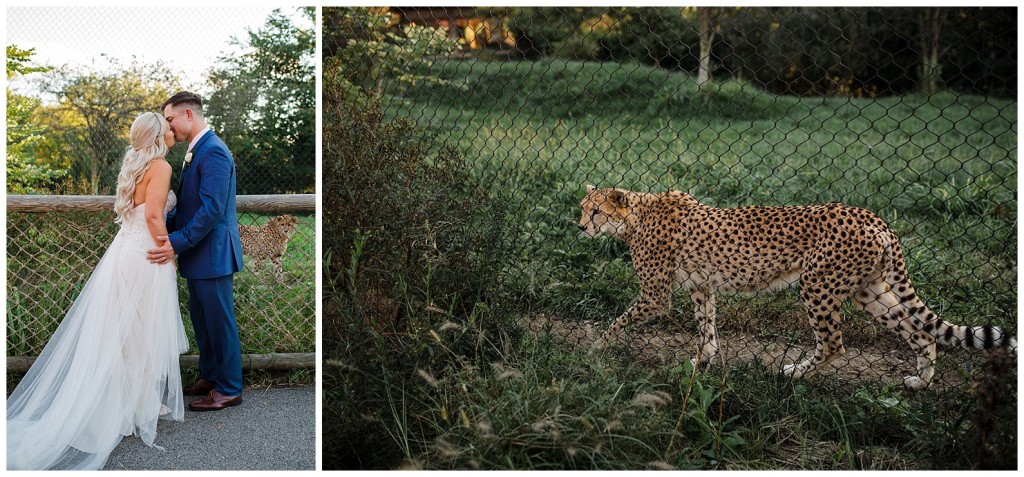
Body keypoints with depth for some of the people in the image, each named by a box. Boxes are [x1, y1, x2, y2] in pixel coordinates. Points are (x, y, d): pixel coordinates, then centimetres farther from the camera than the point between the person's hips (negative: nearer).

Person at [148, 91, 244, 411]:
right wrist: (166, 228, 8)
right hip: (199, 253, 10)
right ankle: (209, 377, 33)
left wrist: (177, 243, -24)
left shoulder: (213, 151, -18)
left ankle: (229, 389, 14)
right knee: (201, 318, 19)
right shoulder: (197, 150, 13)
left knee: (219, 322, 1)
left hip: (213, 254, -10)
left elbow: (212, 208, -25)